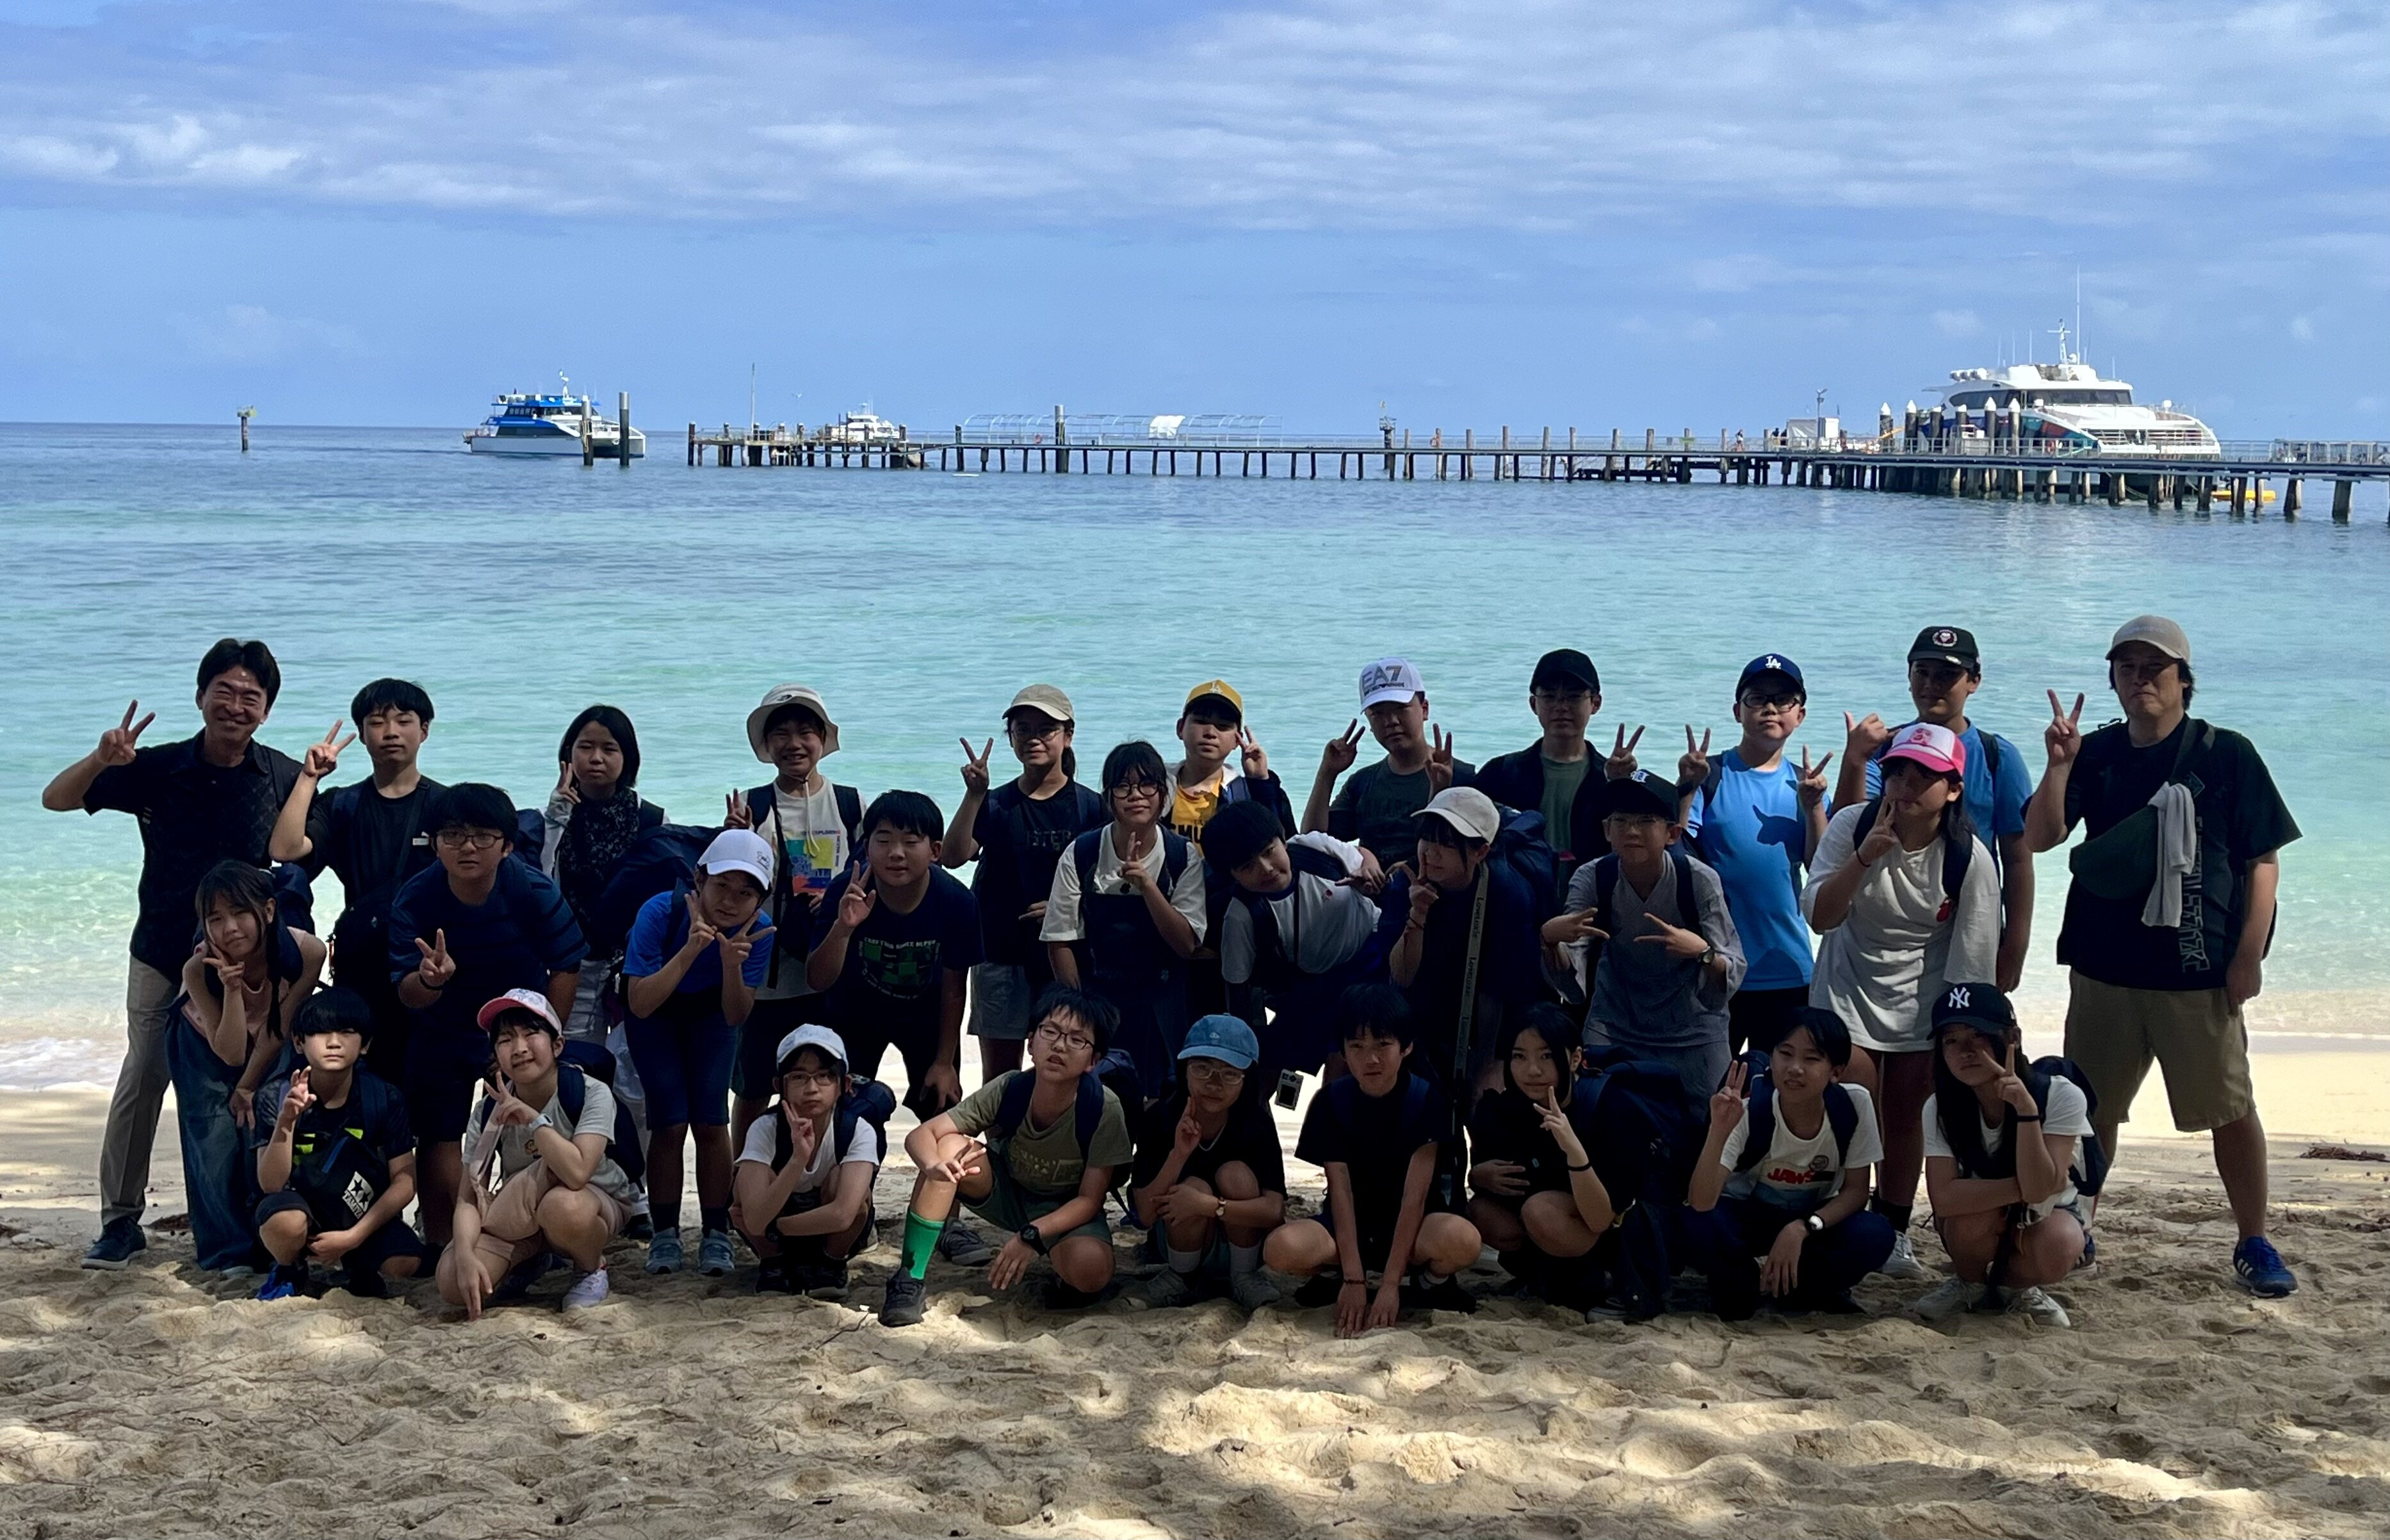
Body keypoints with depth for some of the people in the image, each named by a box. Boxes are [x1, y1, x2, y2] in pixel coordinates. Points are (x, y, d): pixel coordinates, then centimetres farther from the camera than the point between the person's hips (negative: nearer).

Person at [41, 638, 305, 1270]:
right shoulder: (158, 768, -6)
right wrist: (101, 759, -25)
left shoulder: (283, 778, -4)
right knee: (141, 1081, -1)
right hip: (161, 956, 0)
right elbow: (56, 799, -5)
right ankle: (121, 1219, 7)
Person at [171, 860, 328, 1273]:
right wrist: (231, 989, -45)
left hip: (267, 1052, 1)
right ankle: (229, 1252, 2)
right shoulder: (199, 970, -35)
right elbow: (229, 1052, -30)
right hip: (204, 1047, -1)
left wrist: (247, 1088, -11)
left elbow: (279, 1030, -20)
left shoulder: (306, 952, -35)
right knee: (215, 1143, -9)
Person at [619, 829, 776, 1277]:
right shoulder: (661, 912, -35)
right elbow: (640, 1004, -39)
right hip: (654, 1009, -2)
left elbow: (735, 1017, -25)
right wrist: (691, 949, -50)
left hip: (711, 1010, 2)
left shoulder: (757, 931, -28)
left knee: (711, 1119, -7)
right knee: (670, 1122, -10)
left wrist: (731, 963, -44)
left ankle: (716, 1234, 5)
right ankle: (664, 1234, 4)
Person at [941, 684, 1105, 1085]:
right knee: (999, 1072, 6)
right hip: (1000, 952, 1)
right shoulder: (996, 803, 4)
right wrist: (974, 794, -19)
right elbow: (952, 857, -10)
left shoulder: (1090, 806, 1)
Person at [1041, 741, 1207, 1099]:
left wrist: (1146, 885, -21)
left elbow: (1186, 945, -11)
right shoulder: (1081, 855, -6)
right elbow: (1060, 942, -3)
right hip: (1095, 999, 0)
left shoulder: (1183, 857, -4)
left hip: (1159, 1008, 1)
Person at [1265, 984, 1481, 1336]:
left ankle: (1434, 1281, -1)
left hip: (1410, 1227, -1)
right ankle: (1332, 1278, 3)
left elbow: (1415, 1194, -16)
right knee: (1282, 1248, -31)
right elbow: (1341, 1192, -11)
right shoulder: (1331, 1101, -6)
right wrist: (1353, 1280, -20)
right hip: (1350, 1227, 2)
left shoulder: (1426, 1099, -11)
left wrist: (1390, 1284, -22)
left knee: (1463, 1240, -37)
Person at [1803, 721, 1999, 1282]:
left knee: (1906, 1121, 9)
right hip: (1849, 997, 0)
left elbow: (1970, 964, -10)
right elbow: (1820, 916, -22)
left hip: (1921, 1007, 0)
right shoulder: (1853, 827, -15)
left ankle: (1894, 1236, 26)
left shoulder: (1967, 857, -16)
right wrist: (1867, 854, -34)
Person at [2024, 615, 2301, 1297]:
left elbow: (2263, 859, -2)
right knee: (2090, 1110, 10)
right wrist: (2059, 765, -17)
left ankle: (2255, 1246, 14)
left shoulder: (2226, 754, -2)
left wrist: (2249, 954, -8)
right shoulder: (2096, 754, 6)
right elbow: (2040, 838, -2)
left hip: (2199, 973, -3)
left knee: (2231, 1110, 2)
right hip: (2103, 969, 3)